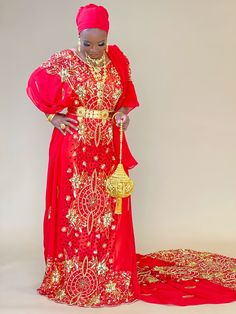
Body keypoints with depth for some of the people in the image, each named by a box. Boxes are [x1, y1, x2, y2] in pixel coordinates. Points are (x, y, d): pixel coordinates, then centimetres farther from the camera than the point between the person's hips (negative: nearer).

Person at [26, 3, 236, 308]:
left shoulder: (117, 59, 2)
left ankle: (110, 272, 19)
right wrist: (53, 116, -5)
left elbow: (126, 91, 15)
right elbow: (35, 85, 3)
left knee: (109, 212, 6)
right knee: (73, 209, 4)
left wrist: (124, 111, -5)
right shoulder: (64, 61, -7)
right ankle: (72, 272, 18)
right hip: (73, 147, -2)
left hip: (108, 147, 3)